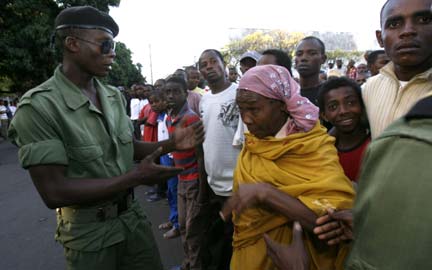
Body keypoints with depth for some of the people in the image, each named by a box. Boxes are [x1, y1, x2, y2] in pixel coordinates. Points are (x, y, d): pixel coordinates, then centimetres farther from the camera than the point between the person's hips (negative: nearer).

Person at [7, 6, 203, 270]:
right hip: (90, 233, -5)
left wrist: (172, 143, -7)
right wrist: (136, 177, -24)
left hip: (133, 216, 6)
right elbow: (54, 192, -24)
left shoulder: (115, 96, 1)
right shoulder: (39, 106, -20)